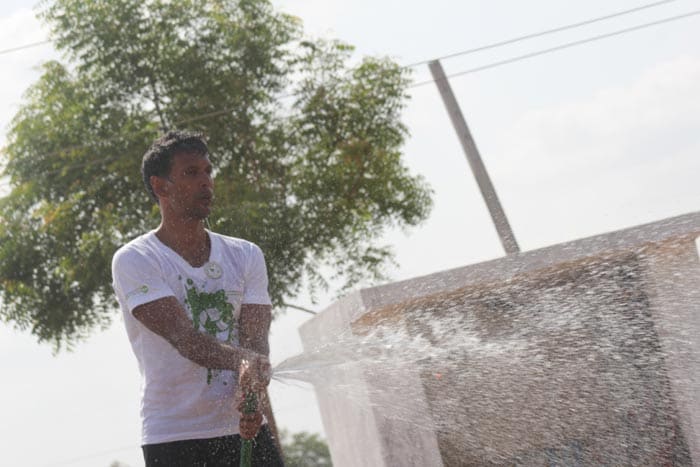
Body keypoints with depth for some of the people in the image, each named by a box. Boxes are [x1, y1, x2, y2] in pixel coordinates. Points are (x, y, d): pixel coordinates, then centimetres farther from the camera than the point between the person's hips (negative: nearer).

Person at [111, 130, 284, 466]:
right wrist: (244, 361, -35)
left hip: (247, 429, 4)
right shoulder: (134, 261, -3)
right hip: (173, 440, -4)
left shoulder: (246, 255, 10)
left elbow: (255, 337, -2)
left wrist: (252, 395, -23)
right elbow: (184, 338, -17)